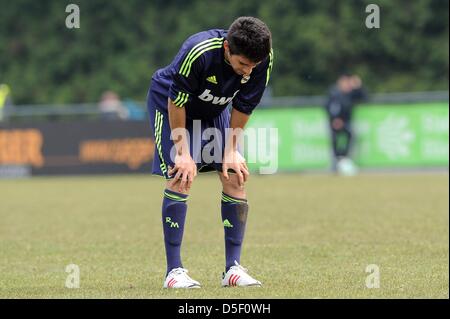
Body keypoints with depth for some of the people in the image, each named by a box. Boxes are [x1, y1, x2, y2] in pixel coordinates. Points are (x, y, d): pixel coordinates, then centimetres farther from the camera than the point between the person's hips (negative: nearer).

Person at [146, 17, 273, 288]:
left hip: (214, 110, 5)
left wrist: (232, 151, -10)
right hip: (170, 104, -5)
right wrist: (182, 152, -22)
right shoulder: (198, 52, -39)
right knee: (181, 178, -17)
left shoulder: (264, 58, -25)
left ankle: (233, 268, 0)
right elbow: (177, 101, -26)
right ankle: (174, 270, -12)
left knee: (235, 177, -6)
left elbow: (243, 107, -11)